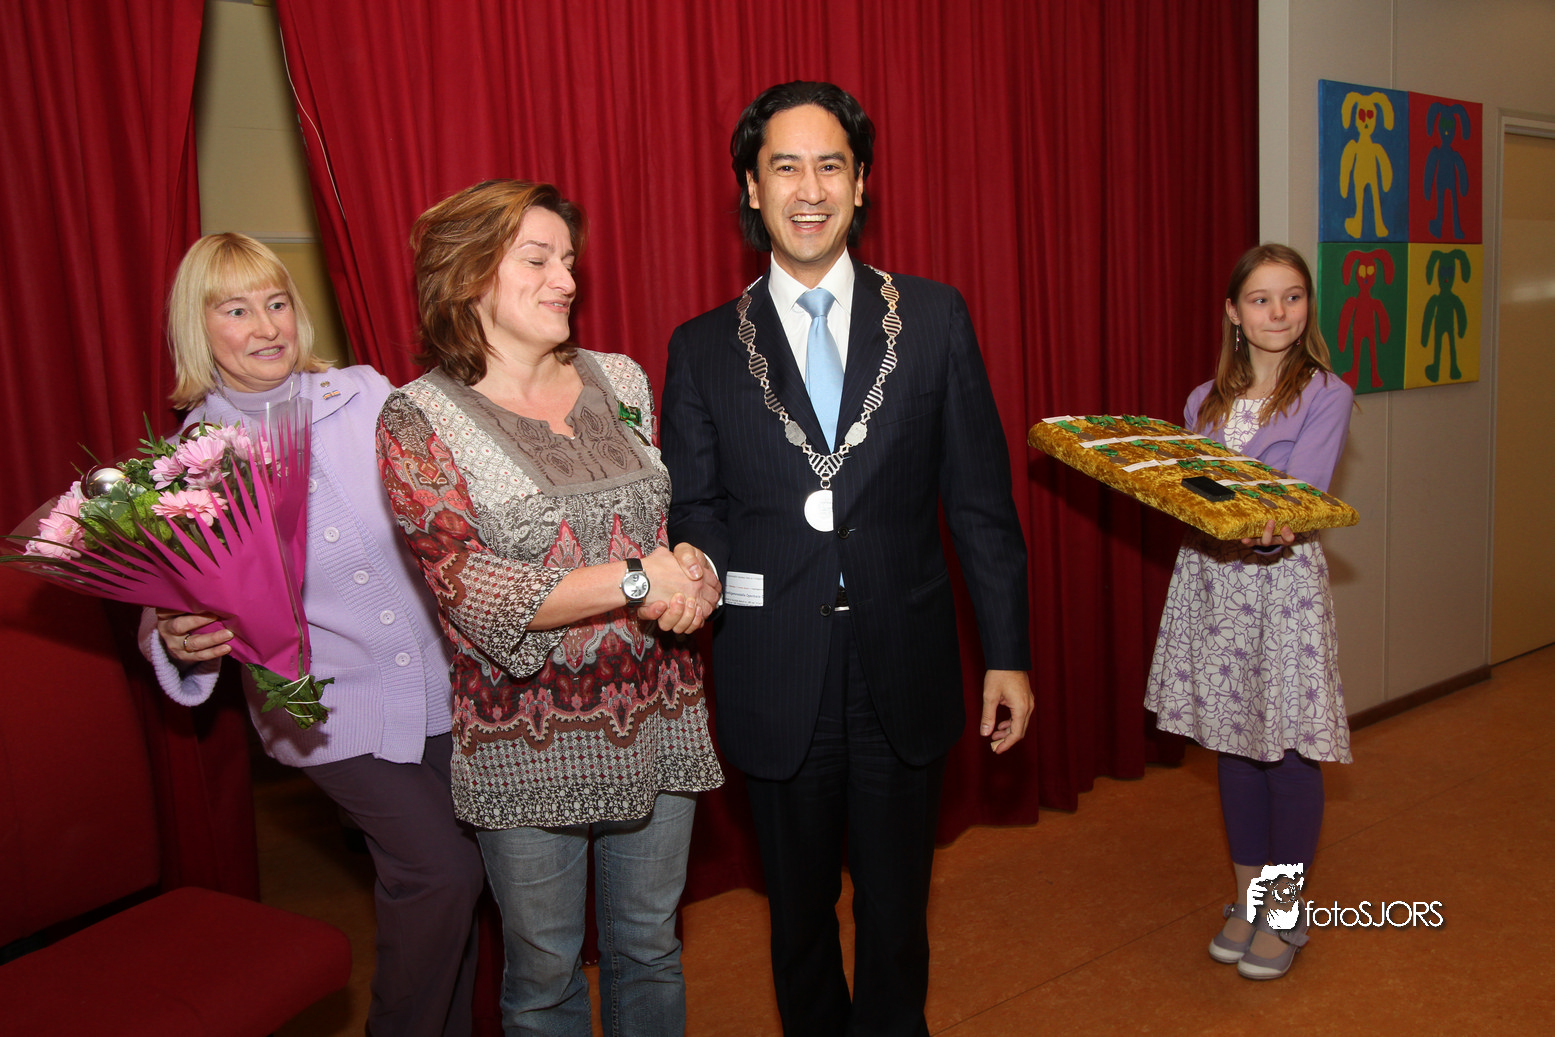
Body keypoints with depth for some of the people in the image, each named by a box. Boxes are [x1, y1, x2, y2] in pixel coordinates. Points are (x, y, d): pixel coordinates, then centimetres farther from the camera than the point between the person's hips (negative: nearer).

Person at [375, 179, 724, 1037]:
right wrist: (634, 580, -22)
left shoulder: (620, 382, 5)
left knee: (649, 948, 19)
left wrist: (691, 569, -10)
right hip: (528, 742, -3)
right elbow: (473, 591, -16)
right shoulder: (418, 421, -8)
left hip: (658, 719, 4)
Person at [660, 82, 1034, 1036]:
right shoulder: (704, 349, 0)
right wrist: (734, 583, -18)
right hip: (777, 681, 0)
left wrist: (1008, 652, 0)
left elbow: (981, 498, 0)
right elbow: (693, 516, 2)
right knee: (800, 913, 19)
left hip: (905, 670, 0)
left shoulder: (935, 318, 0)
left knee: (897, 909, 18)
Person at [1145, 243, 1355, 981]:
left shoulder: (1327, 396, -4)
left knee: (1288, 750, 2)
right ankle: (1247, 898, 28)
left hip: (1283, 582, -4)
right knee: (1233, 743, 12)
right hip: (1211, 581, 4)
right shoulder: (1205, 402, 10)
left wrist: (1270, 531, -36)